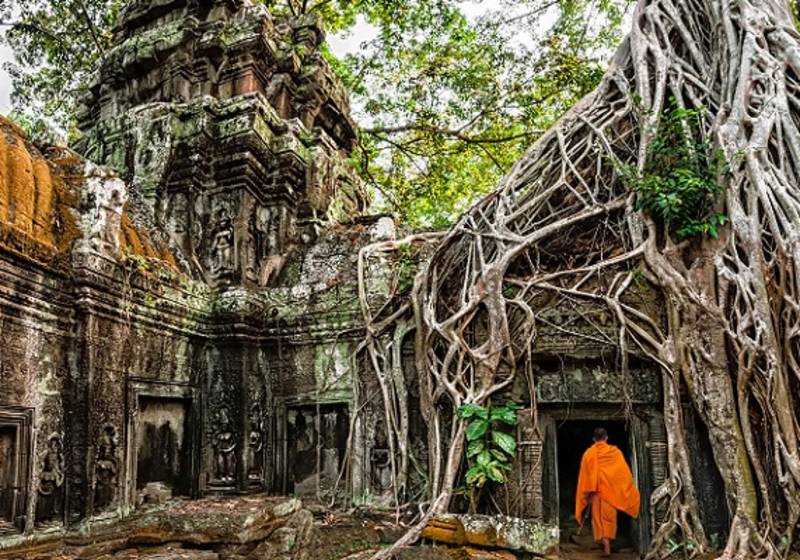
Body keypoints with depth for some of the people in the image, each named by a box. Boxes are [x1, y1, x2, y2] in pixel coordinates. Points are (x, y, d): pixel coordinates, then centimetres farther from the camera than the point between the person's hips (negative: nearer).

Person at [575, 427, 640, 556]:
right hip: (611, 490, 1)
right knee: (609, 517, 12)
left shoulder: (589, 453, -2)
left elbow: (584, 476, -3)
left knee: (598, 517, 6)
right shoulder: (615, 451, -1)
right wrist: (630, 491, 9)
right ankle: (607, 542, 14)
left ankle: (604, 542, -7)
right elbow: (624, 472, 1)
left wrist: (587, 494, 3)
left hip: (596, 491, -1)